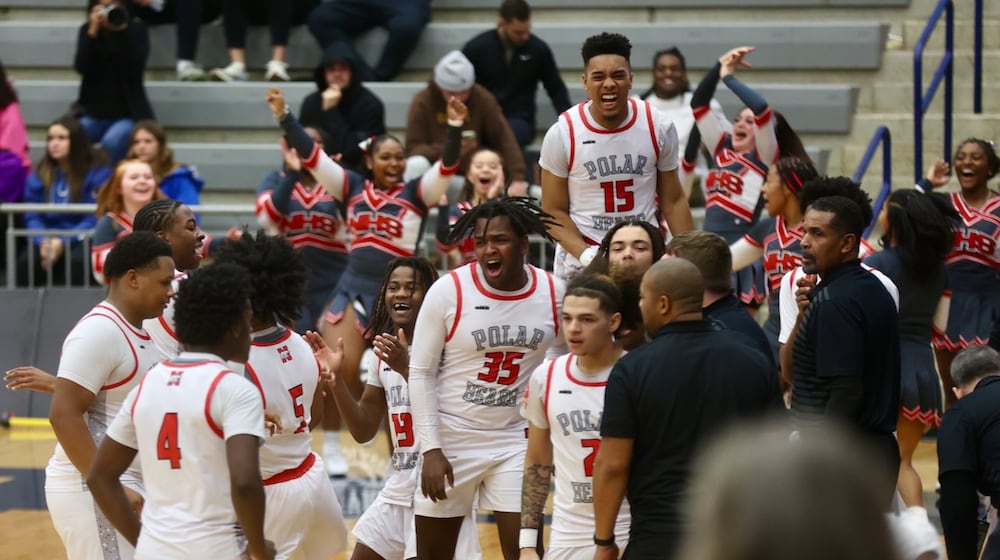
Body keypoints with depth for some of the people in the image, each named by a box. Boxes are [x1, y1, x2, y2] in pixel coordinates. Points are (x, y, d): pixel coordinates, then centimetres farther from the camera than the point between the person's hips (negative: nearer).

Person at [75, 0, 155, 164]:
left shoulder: (136, 30, -1)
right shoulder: (87, 31, 6)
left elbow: (136, 69, -15)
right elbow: (81, 67, -9)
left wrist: (122, 32, -22)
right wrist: (93, 32, -16)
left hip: (128, 114, -3)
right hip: (93, 113, 3)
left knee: (112, 142, -35)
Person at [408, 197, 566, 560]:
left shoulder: (553, 293, -5)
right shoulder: (448, 291, -11)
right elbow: (421, 373, -7)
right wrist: (431, 450, -11)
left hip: (516, 440, 1)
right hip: (451, 438, -1)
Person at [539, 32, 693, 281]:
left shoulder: (658, 127, -2)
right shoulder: (562, 134, -8)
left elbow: (673, 201, 7)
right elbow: (554, 211, -3)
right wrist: (585, 255, -18)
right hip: (579, 262, -1)